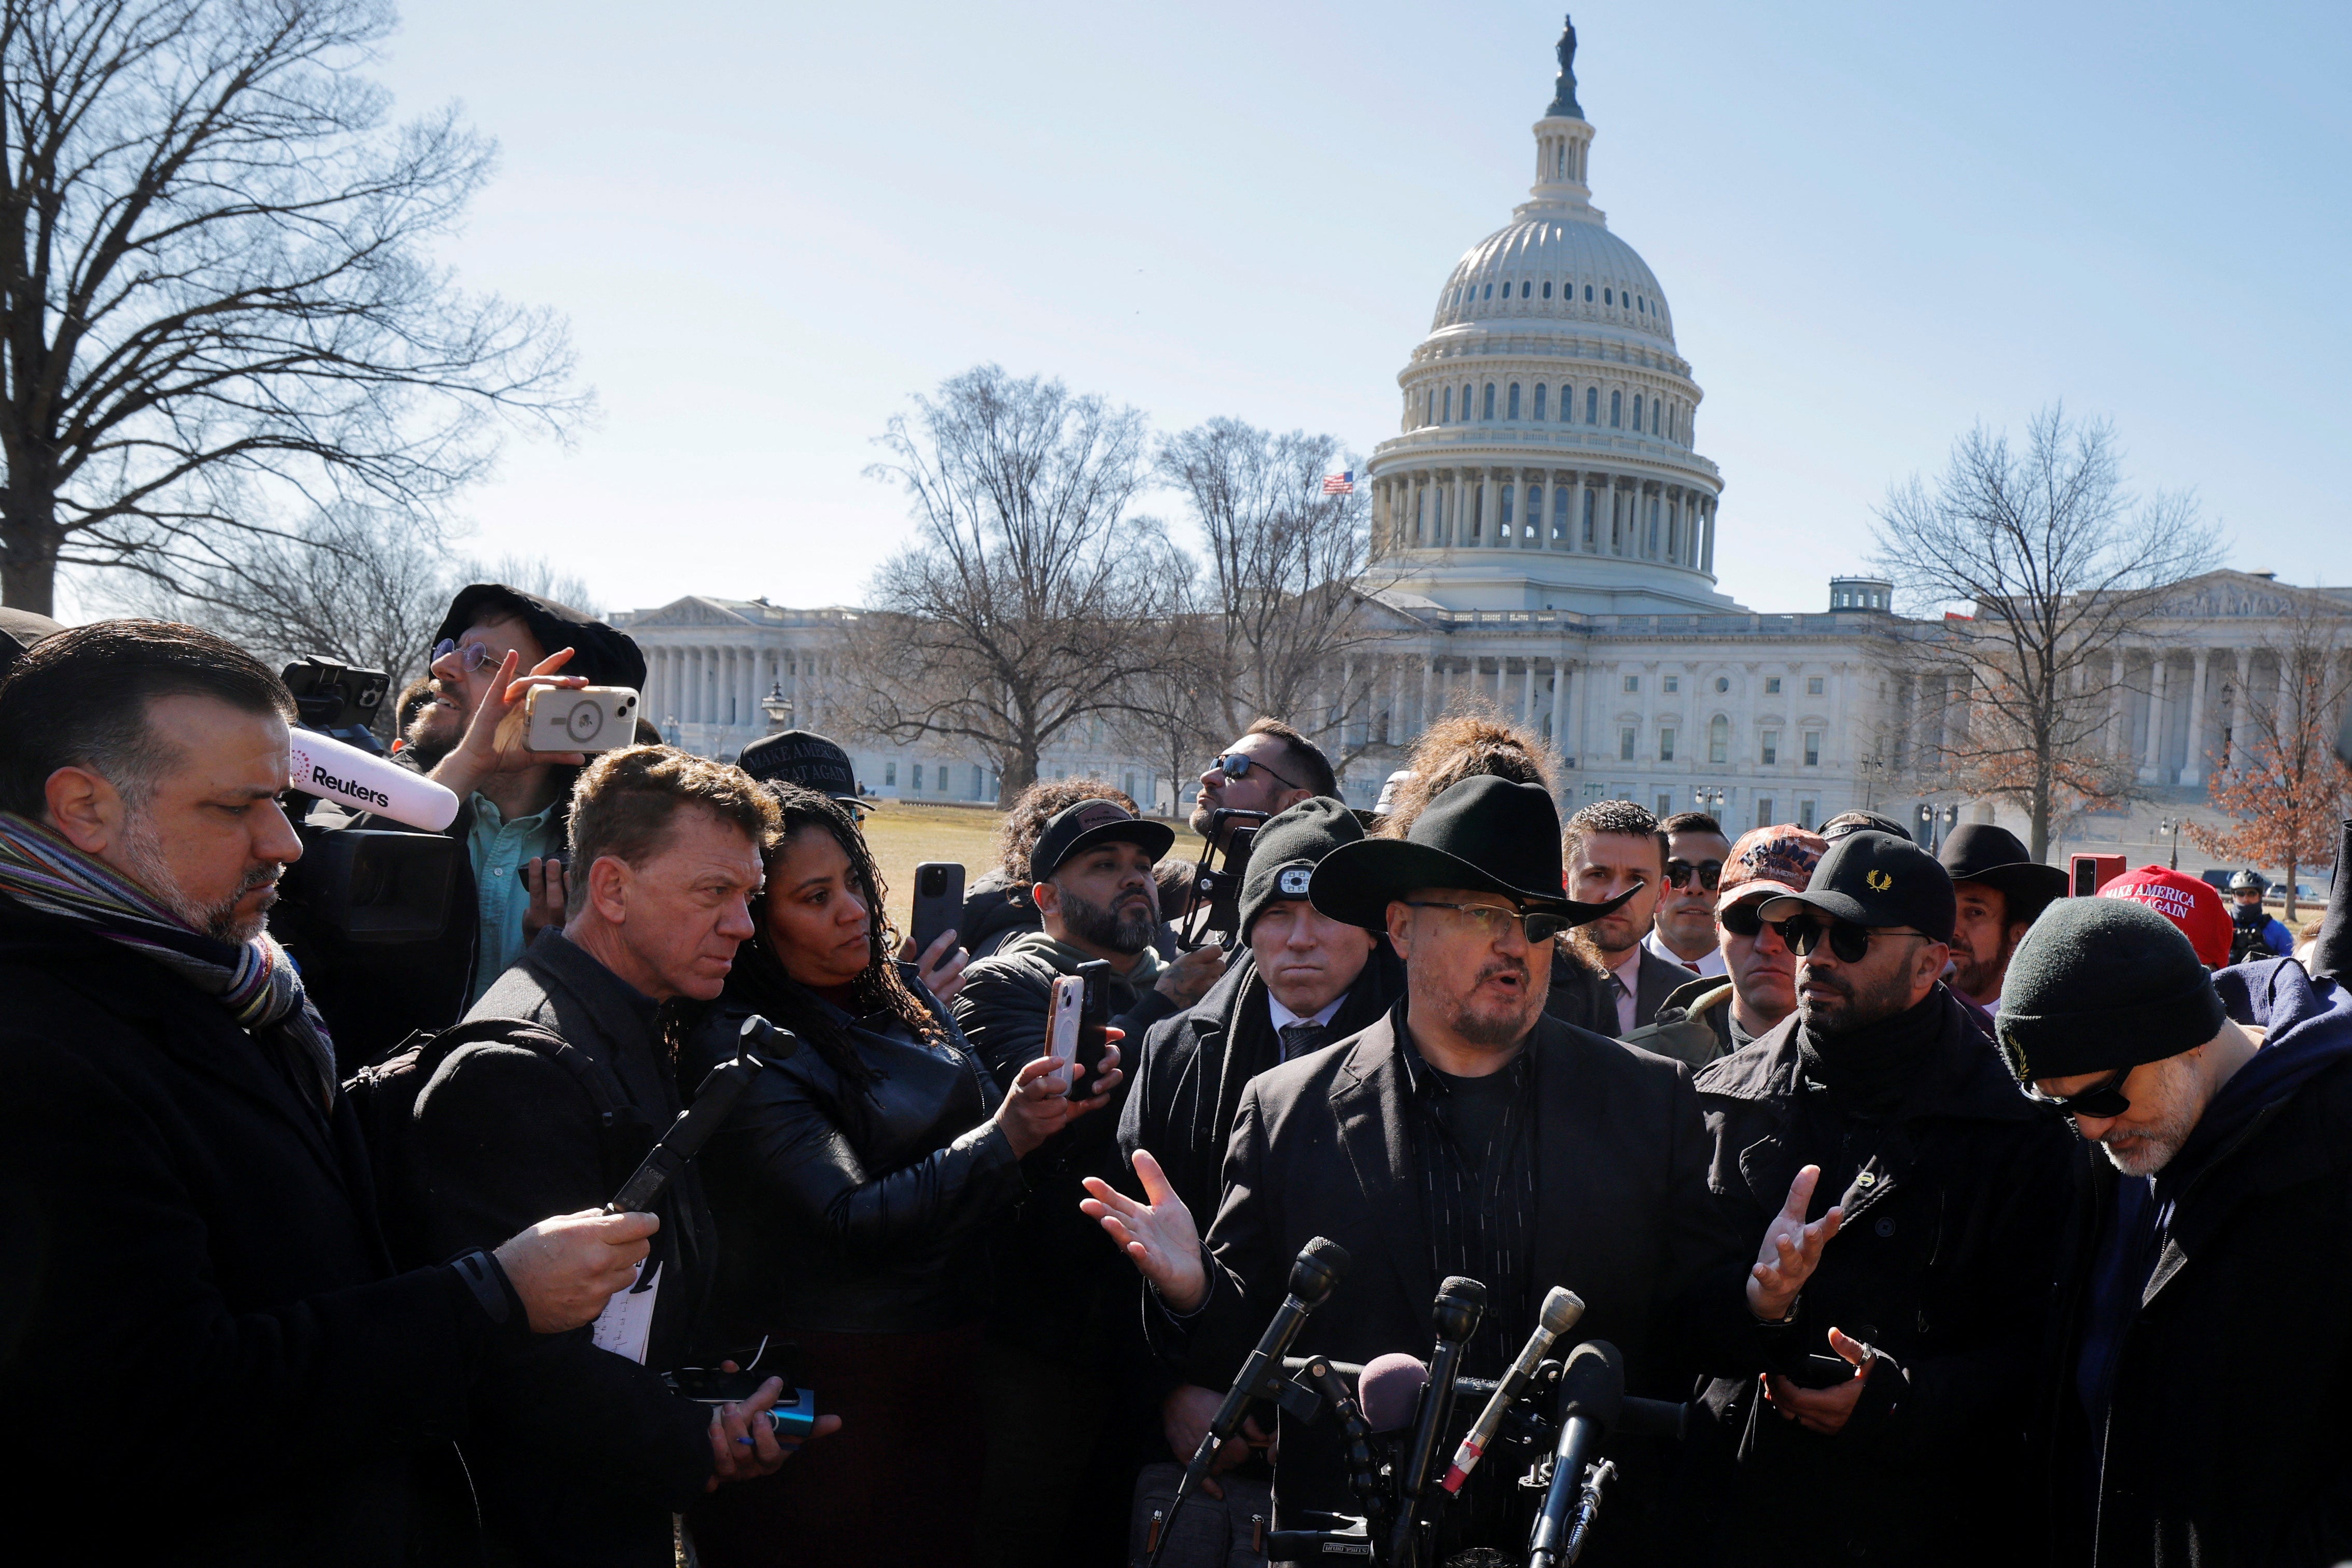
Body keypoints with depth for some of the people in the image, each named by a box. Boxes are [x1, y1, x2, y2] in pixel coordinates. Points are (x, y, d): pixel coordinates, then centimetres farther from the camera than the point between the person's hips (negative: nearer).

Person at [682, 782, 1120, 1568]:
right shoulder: (739, 1050, -15)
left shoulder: (898, 994, 7)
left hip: (945, 1369, 7)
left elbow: (972, 1125, 12)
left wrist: (1061, 1105, -8)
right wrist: (1006, 1137, -29)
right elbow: (850, 1223, -22)